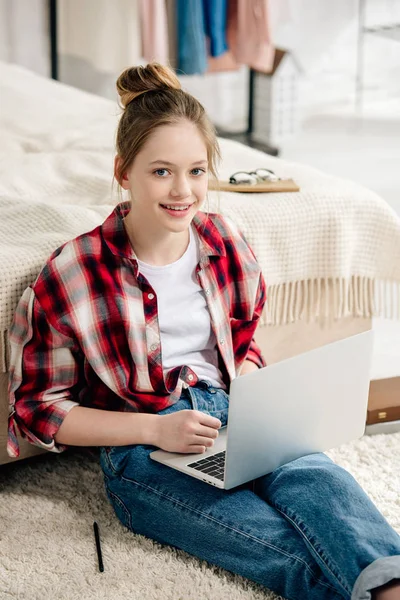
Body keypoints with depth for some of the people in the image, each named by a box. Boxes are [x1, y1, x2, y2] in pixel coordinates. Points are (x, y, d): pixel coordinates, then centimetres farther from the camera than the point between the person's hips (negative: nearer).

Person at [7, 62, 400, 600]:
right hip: (142, 451, -3)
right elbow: (38, 407, -4)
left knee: (319, 475, -32)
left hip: (229, 417, 4)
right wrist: (156, 428, -15)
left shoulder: (226, 243, 5)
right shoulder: (73, 273, -9)